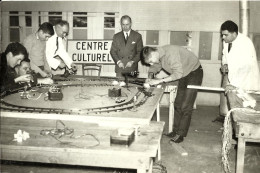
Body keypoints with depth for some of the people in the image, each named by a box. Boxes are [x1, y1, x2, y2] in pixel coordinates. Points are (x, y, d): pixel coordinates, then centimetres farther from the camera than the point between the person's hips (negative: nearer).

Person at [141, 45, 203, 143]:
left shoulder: (170, 53, -32)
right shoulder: (158, 56, -6)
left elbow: (178, 74, -35)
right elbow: (154, 68, 12)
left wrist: (159, 81, -34)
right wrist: (150, 77, -10)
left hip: (194, 73, -8)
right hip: (184, 74, 8)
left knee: (185, 106, -8)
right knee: (178, 104, 8)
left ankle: (180, 134, 0)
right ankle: (176, 130, 18)